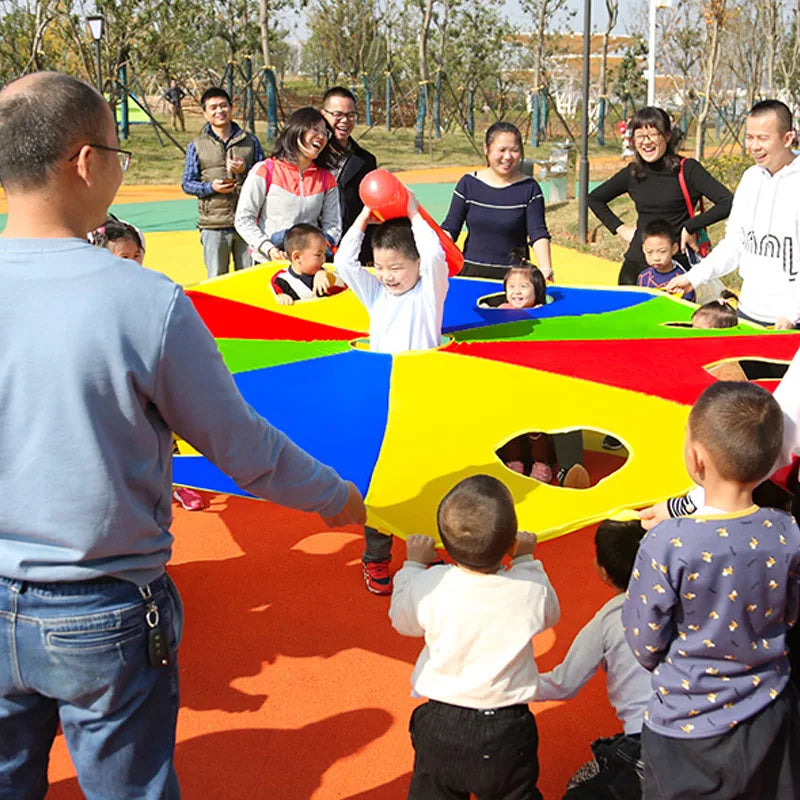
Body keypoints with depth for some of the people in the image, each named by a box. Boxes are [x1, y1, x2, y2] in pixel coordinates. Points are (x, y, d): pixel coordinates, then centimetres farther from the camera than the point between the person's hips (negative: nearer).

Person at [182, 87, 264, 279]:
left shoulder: (250, 141, 11)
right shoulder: (197, 145, 7)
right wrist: (211, 187, -12)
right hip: (214, 225, -1)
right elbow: (187, 184, 6)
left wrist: (245, 170, -8)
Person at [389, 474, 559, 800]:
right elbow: (550, 614, 8)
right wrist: (526, 561, 16)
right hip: (508, 728, 0)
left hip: (441, 725, 0)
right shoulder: (530, 589, -17)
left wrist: (414, 564, 15)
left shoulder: (429, 586, -18)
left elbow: (402, 620, 4)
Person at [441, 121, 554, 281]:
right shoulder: (468, 184, 4)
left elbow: (538, 234, -6)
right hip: (471, 271, 1)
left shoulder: (529, 188, 0)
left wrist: (545, 268, -23)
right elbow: (450, 228, 4)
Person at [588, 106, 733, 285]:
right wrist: (619, 227, 12)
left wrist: (690, 227, -13)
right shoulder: (632, 173, 8)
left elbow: (728, 203, -14)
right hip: (636, 265, 4)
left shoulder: (687, 169, -5)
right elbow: (594, 198, 23)